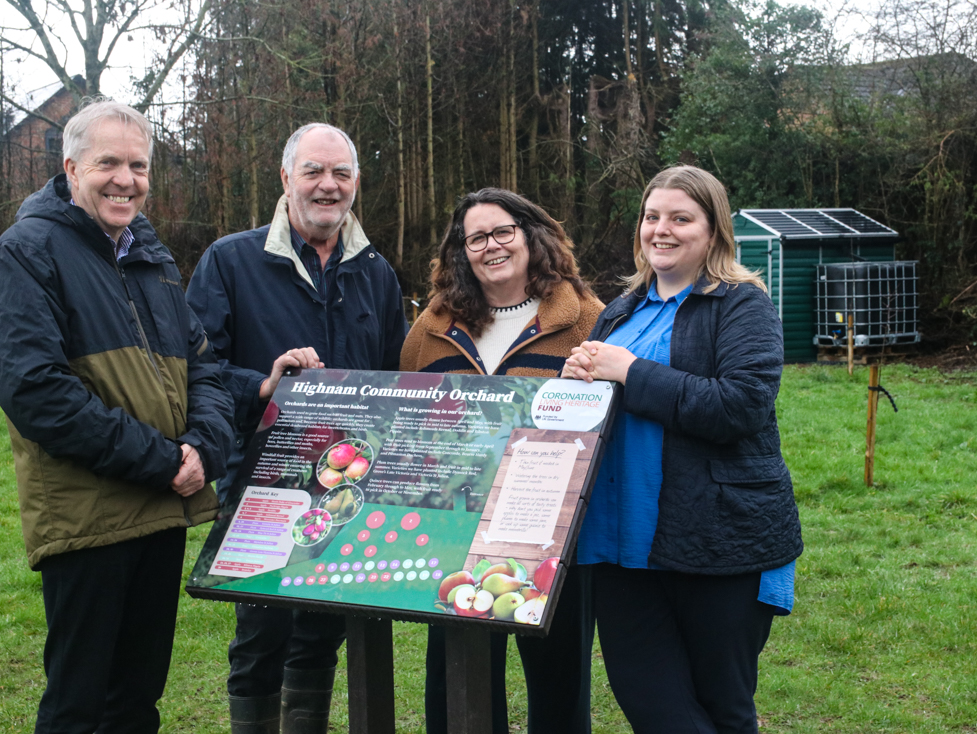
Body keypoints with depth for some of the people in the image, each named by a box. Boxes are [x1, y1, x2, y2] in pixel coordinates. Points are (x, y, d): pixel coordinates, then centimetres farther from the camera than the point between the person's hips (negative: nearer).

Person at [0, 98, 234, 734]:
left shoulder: (154, 259, 15)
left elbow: (203, 365, 14)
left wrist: (204, 448, -8)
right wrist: (158, 460, -19)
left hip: (165, 512, 7)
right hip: (84, 515, -7)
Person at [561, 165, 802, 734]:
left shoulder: (743, 305, -5)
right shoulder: (623, 312, 16)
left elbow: (742, 405, -21)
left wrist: (631, 372, -18)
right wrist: (578, 375, -1)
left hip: (720, 542, -6)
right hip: (624, 537, 6)